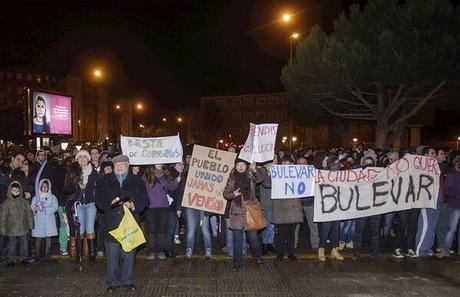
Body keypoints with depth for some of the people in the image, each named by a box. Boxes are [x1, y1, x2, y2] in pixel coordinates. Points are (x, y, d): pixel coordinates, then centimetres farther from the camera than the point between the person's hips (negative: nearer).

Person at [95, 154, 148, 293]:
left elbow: (144, 200, 2)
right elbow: (99, 200, 4)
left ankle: (128, 281, 22)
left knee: (129, 254, 7)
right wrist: (110, 202, -15)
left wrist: (133, 205, -16)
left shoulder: (137, 181, 7)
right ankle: (113, 282, 20)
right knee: (112, 255, 5)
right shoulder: (105, 181, 9)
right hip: (111, 223, 0)